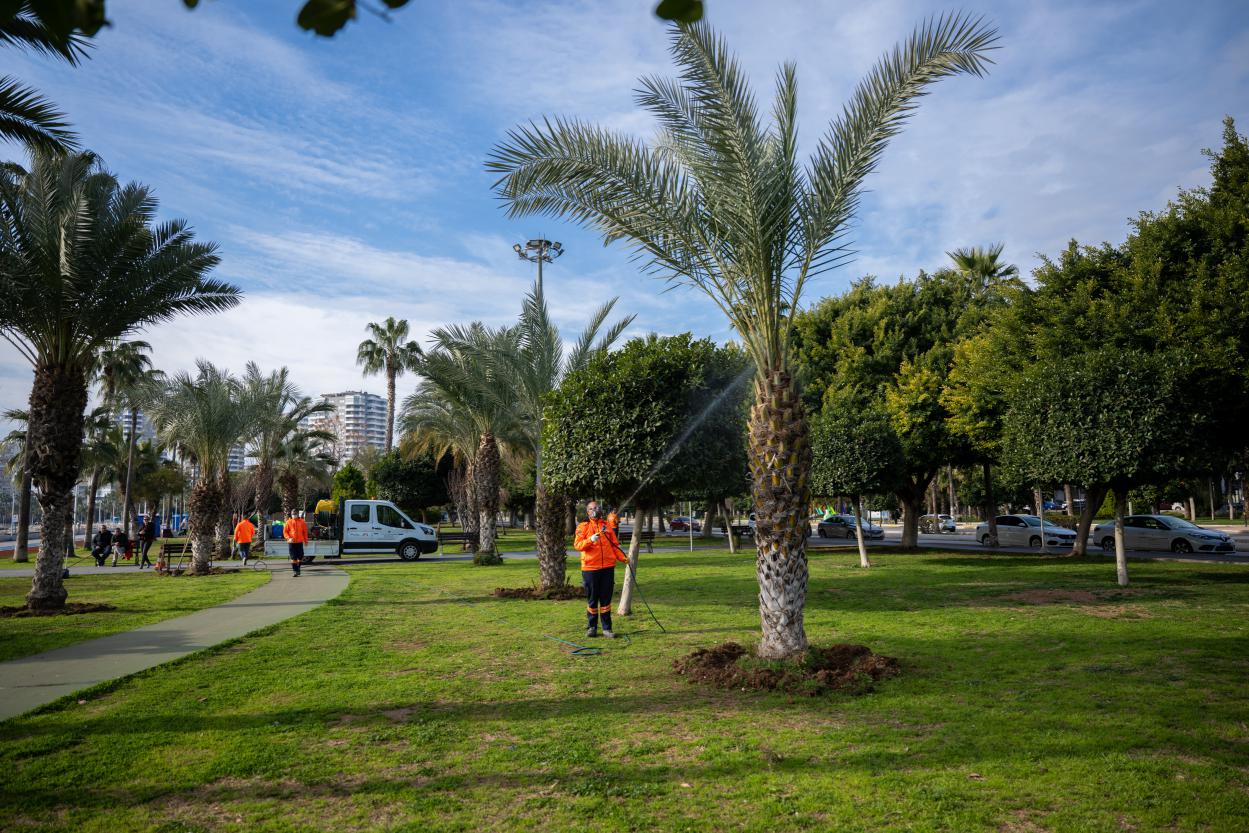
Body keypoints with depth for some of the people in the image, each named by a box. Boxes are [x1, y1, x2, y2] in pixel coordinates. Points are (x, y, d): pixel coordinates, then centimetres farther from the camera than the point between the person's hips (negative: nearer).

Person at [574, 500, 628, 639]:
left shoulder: (607, 524, 11)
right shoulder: (583, 526, 2)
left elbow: (614, 544, 11)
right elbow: (577, 545, -9)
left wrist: (622, 557, -3)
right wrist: (590, 540, -25)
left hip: (608, 567, 3)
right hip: (590, 568, -2)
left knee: (606, 599, 6)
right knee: (592, 599, 5)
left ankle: (607, 628, 13)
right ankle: (592, 627, 18)